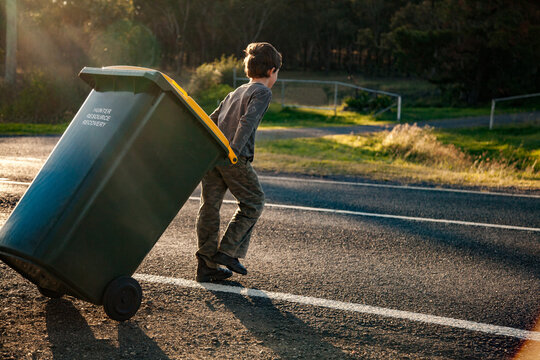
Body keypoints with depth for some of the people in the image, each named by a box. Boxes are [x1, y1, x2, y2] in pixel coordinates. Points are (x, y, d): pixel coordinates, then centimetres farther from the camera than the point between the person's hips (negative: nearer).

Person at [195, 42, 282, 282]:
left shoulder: (236, 92, 26)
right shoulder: (262, 92, 1)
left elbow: (212, 120, 24)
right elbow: (248, 121, -16)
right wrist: (234, 150, -24)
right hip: (235, 158, -7)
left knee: (210, 206, 7)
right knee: (253, 202, 9)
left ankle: (206, 265, 11)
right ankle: (227, 251, 4)